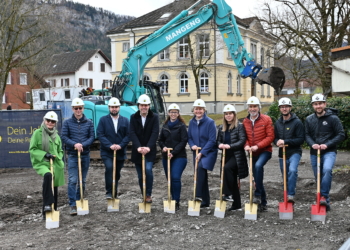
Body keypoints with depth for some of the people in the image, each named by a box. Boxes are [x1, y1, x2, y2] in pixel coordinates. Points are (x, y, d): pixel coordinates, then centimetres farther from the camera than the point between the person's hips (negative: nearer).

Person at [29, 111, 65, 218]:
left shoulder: (56, 135, 13)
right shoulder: (37, 133, -2)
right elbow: (32, 149, -3)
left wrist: (58, 157, 2)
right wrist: (44, 154, -16)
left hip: (56, 164, 6)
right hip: (42, 163, -5)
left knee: (54, 188, 8)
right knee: (48, 175, -36)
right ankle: (47, 205, -32)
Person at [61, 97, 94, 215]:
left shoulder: (89, 122, 6)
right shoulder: (67, 122, 2)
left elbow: (92, 137, 0)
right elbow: (64, 137, -4)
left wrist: (82, 145, -16)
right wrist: (74, 144, -19)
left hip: (85, 155, 3)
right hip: (72, 155, -2)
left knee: (82, 181, 11)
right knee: (72, 180, -10)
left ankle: (79, 201, 24)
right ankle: (73, 205, -7)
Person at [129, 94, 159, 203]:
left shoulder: (154, 117, -2)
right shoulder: (133, 117, 3)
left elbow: (155, 133, -12)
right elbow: (132, 133, -8)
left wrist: (148, 147, -26)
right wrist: (138, 147, -22)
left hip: (150, 150, -2)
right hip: (137, 151, 2)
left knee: (148, 169, -22)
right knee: (140, 175, 8)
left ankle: (148, 194, -6)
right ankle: (144, 196, 22)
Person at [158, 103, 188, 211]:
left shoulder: (181, 126, -3)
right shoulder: (165, 126, 12)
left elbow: (183, 141, -9)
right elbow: (160, 140, 17)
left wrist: (173, 153, -15)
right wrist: (163, 147, -5)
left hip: (179, 157, -5)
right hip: (166, 157, 5)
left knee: (175, 178, -16)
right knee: (169, 179, 8)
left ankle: (176, 202, -8)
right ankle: (173, 200, 19)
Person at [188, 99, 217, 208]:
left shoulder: (210, 122, -10)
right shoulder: (192, 122, 5)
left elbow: (212, 140, -13)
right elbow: (189, 137, 13)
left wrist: (202, 152, -18)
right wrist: (192, 145, -9)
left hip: (209, 151, -6)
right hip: (197, 152, 6)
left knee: (201, 167, -31)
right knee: (201, 174, 8)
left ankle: (199, 195, -31)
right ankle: (205, 201, 18)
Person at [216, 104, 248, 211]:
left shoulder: (239, 126, -6)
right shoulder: (221, 128, 11)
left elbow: (242, 141, -14)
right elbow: (218, 140, 14)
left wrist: (230, 146, -23)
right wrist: (220, 144, -10)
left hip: (237, 155, -6)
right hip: (227, 156, 6)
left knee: (227, 168, -32)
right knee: (233, 180, 9)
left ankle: (227, 194, -21)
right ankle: (237, 205, 17)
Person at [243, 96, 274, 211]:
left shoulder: (266, 119, -8)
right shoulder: (245, 121, 4)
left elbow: (270, 137, -12)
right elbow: (245, 137, 9)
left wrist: (258, 146, -20)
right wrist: (247, 145, -13)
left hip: (265, 151, -5)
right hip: (253, 153, 5)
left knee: (258, 165, -33)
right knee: (257, 178, 9)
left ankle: (258, 194, -23)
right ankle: (263, 203, 22)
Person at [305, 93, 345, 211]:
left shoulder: (333, 118, -7)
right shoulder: (309, 119, 4)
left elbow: (341, 135, -7)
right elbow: (307, 135, 8)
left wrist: (327, 145, -17)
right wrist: (312, 144, -13)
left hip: (329, 152, -4)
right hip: (314, 153, 4)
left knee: (327, 169, -31)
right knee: (318, 177, 9)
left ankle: (324, 196, -24)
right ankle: (325, 202, 23)